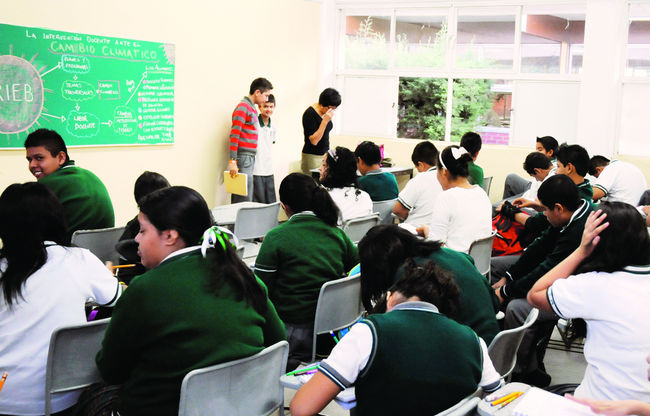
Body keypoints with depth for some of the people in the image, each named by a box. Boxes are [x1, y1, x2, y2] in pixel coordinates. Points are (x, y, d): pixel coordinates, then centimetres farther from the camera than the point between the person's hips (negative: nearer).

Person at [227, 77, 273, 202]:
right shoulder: (242, 107, -9)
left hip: (250, 159, 9)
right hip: (243, 159, -9)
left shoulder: (253, 108, 19)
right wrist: (232, 161, -21)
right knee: (245, 201, -10)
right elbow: (234, 134, -16)